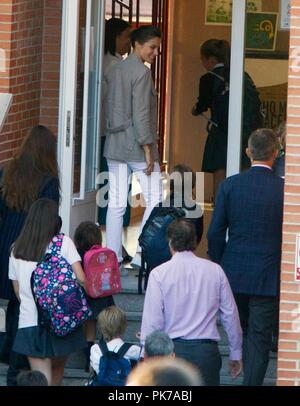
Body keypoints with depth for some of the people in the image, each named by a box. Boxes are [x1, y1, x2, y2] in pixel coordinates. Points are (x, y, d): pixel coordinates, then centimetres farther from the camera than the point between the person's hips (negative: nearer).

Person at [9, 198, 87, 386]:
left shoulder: (17, 250, 5)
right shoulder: (64, 243, -3)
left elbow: (18, 292, 9)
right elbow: (81, 279, -8)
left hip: (29, 323, 1)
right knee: (57, 370, 22)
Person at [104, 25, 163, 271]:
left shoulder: (116, 70, 13)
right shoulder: (142, 72, -11)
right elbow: (141, 114, -16)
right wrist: (148, 148, -14)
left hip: (114, 146, 8)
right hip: (137, 145, -8)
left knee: (116, 202, 6)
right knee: (154, 200, 0)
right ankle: (144, 254, -5)